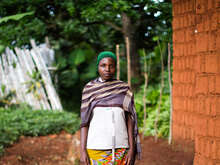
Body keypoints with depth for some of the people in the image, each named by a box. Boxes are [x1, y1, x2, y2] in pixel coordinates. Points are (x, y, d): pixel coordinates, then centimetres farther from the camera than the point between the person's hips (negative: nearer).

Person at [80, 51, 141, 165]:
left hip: (120, 148, 1)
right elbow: (84, 121, -1)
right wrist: (82, 151, -8)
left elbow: (129, 120, 2)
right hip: (96, 147, -1)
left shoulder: (124, 89, 3)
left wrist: (131, 149, -6)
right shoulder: (89, 89, 1)